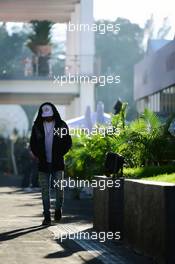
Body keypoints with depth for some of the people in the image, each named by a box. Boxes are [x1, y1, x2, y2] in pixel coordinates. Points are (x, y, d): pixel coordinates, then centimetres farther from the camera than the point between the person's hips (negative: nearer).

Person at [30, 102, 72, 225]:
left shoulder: (61, 125, 1)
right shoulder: (37, 126, 5)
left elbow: (68, 142, 5)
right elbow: (33, 143, 12)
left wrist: (59, 154, -7)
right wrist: (38, 155, -2)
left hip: (57, 163, -1)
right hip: (43, 164, 1)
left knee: (60, 188, -8)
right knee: (45, 191, 1)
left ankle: (58, 208, 17)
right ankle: (47, 217, 6)